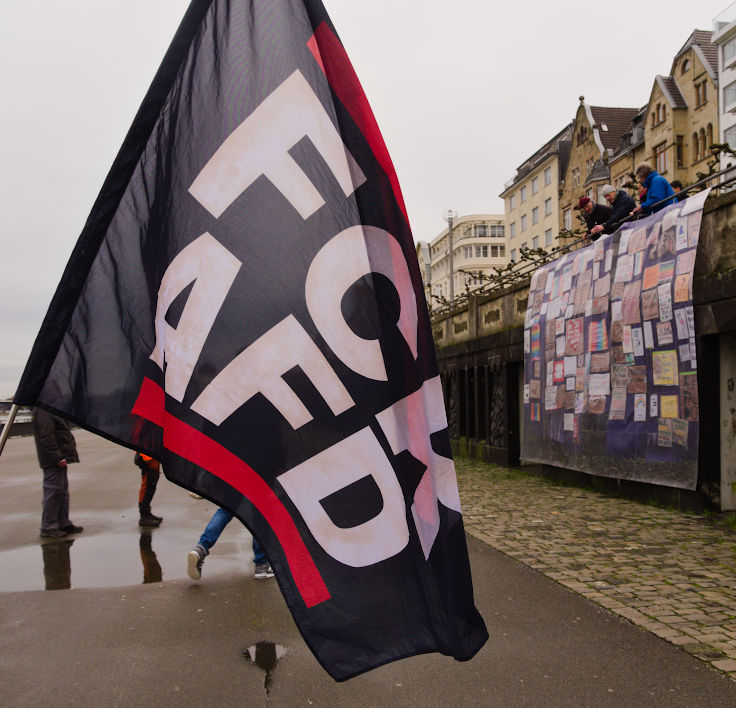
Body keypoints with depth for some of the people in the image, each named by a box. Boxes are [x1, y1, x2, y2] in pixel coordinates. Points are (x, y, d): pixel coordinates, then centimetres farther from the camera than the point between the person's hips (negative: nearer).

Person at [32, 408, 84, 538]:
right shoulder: (43, 411, -16)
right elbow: (46, 436, -23)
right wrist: (57, 457, -24)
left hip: (58, 459, 11)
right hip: (53, 461, -11)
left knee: (63, 490, 15)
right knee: (53, 492, -5)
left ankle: (63, 523, 23)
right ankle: (48, 527, 4)